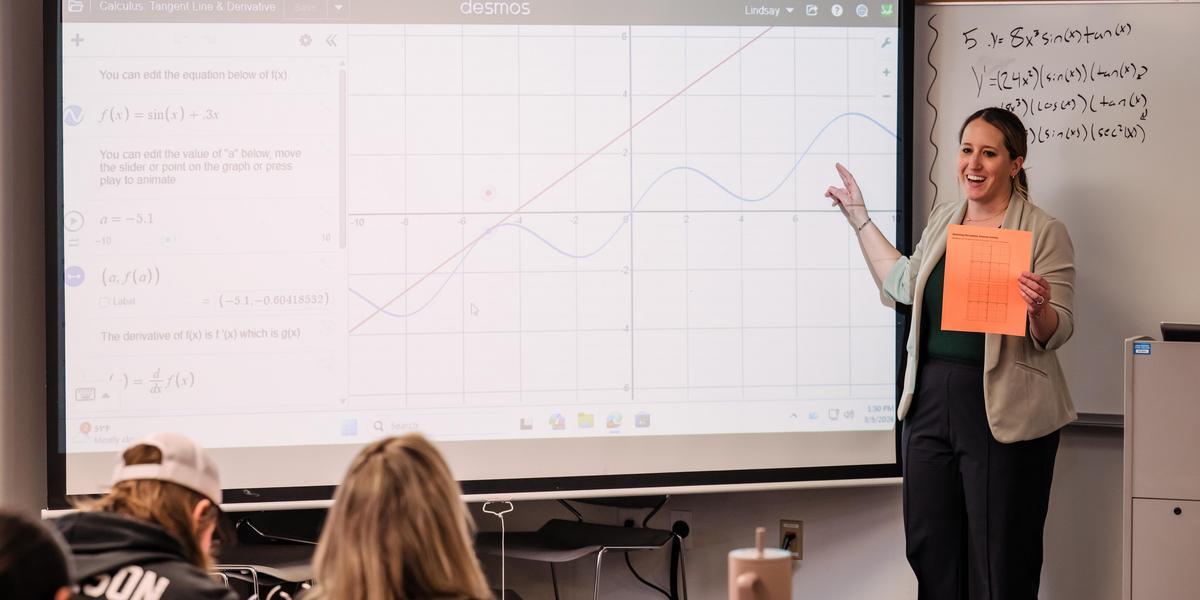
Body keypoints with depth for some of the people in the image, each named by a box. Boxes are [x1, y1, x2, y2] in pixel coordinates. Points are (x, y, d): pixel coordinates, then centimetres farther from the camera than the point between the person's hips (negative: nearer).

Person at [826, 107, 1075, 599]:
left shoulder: (1044, 233, -7)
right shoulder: (944, 218, 11)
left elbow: (1056, 334, -8)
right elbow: (904, 284, 26)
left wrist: (1040, 310, -30)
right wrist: (860, 219, 29)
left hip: (1003, 410, -6)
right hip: (931, 399, 6)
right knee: (929, 548, 11)